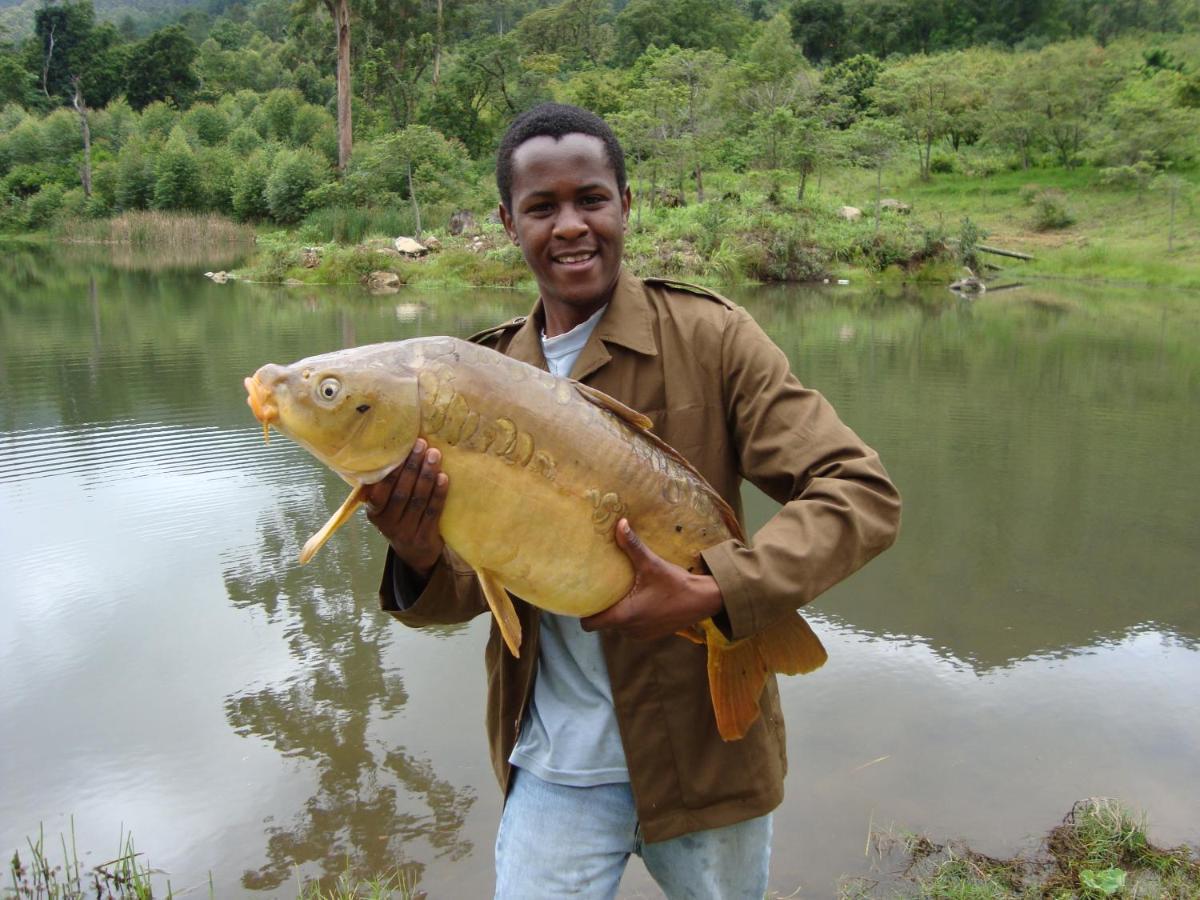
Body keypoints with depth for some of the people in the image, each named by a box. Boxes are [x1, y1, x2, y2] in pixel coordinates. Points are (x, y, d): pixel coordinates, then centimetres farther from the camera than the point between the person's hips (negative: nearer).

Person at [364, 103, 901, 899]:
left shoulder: (708, 336, -12)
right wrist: (420, 561, -23)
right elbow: (475, 583, 0)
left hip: (707, 752, -1)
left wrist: (713, 594, -30)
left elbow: (864, 494, -16)